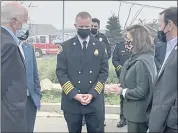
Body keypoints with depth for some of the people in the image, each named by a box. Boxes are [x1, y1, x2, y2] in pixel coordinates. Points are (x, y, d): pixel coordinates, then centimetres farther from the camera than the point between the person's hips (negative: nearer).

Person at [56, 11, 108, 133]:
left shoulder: (100, 46, 5)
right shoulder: (65, 46, 1)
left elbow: (104, 72, 1)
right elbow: (61, 72, -4)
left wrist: (92, 94, -10)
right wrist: (74, 94, -13)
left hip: (95, 101, 1)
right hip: (72, 101, 0)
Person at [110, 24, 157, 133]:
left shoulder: (141, 62, -24)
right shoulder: (139, 57, 6)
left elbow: (141, 91, -25)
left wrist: (122, 91, -13)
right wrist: (123, 86, 3)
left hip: (138, 112, -9)